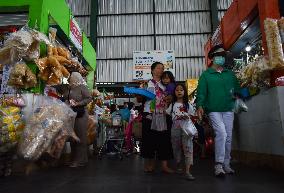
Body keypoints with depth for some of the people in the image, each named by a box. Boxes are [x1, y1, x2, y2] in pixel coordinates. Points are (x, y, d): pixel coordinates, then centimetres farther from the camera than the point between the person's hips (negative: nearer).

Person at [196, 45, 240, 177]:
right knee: (221, 134, -19)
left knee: (228, 137, 8)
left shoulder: (230, 74, 15)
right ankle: (219, 164, -12)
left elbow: (237, 87, 23)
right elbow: (201, 92, -6)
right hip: (214, 110, -4)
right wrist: (200, 106, -19)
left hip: (228, 110, 5)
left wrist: (236, 94, 2)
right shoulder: (206, 75, 3)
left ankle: (226, 164, 21)